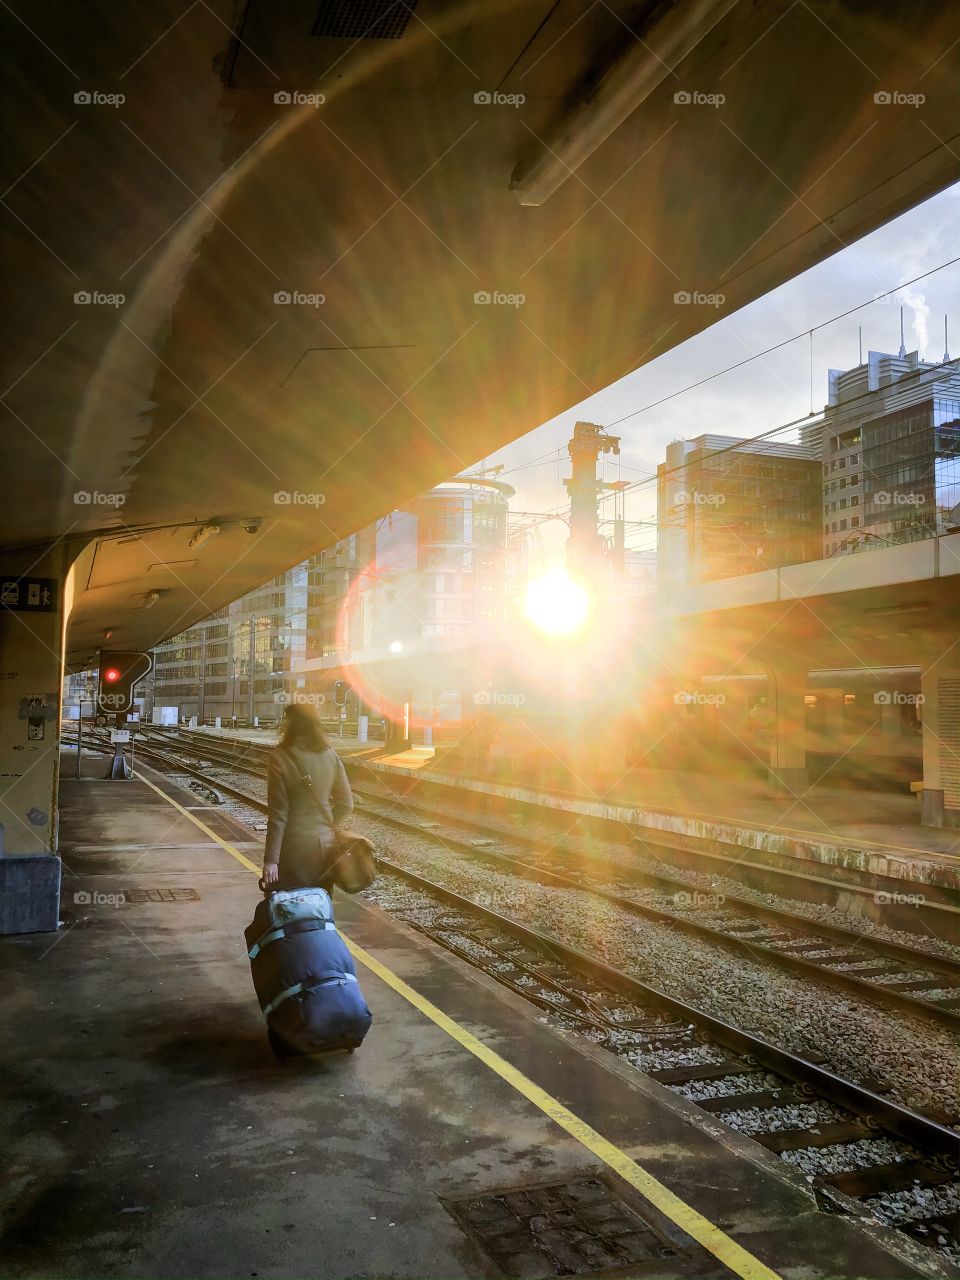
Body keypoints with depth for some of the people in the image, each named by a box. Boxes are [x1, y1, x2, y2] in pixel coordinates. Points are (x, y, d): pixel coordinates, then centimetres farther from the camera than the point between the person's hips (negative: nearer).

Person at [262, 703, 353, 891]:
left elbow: (278, 814, -15)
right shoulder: (330, 755, 1)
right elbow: (346, 804, 3)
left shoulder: (281, 759, -13)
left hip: (295, 846, -5)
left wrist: (270, 860, -12)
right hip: (326, 843, 5)